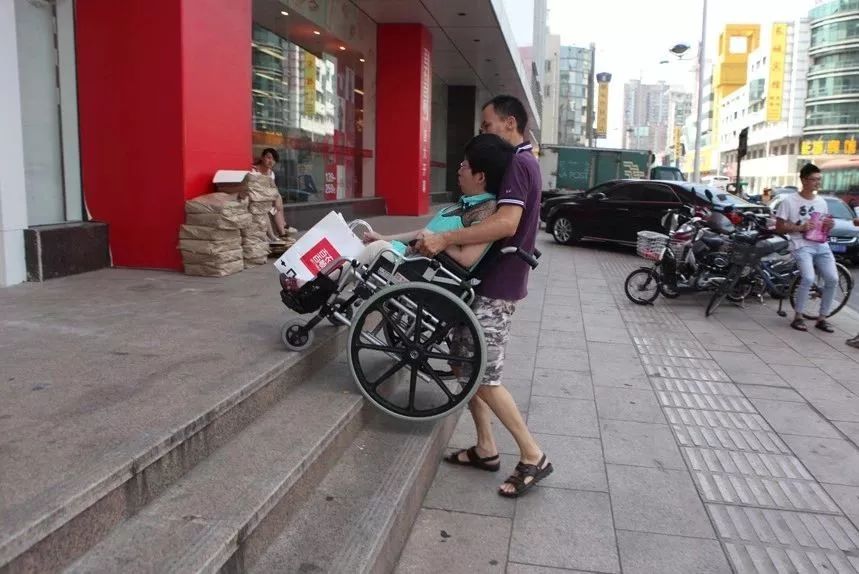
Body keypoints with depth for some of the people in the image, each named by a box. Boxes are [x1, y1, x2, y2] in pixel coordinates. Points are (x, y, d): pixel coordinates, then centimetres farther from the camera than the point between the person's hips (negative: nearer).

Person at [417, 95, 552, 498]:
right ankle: (486, 449, 22)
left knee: (483, 377, -6)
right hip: (491, 278, 10)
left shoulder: (517, 164, -15)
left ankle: (533, 457, 6)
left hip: (498, 284, -10)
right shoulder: (521, 162, 18)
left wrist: (446, 238, -31)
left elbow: (506, 223, -30)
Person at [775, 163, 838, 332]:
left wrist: (829, 225, 0)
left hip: (821, 246, 6)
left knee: (832, 279, -7)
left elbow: (825, 226, 24)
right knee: (808, 278, -25)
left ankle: (822, 318, 8)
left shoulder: (821, 202, 13)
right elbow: (779, 227, -4)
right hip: (802, 245, -6)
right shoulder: (790, 201, -4)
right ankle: (798, 317, -9)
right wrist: (800, 227, -18)